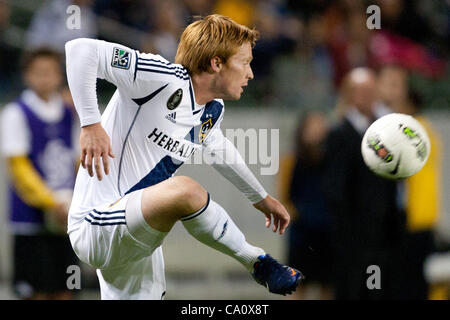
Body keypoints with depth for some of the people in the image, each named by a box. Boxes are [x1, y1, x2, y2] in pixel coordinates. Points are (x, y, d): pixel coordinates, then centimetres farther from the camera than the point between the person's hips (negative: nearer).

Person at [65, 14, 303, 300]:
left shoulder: (213, 111, 11)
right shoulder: (164, 79, -16)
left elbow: (218, 148, 35)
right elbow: (81, 50, -21)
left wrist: (260, 197, 46)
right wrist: (91, 124, -27)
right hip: (96, 225, -10)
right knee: (184, 190, -32)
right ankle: (257, 262, -13)